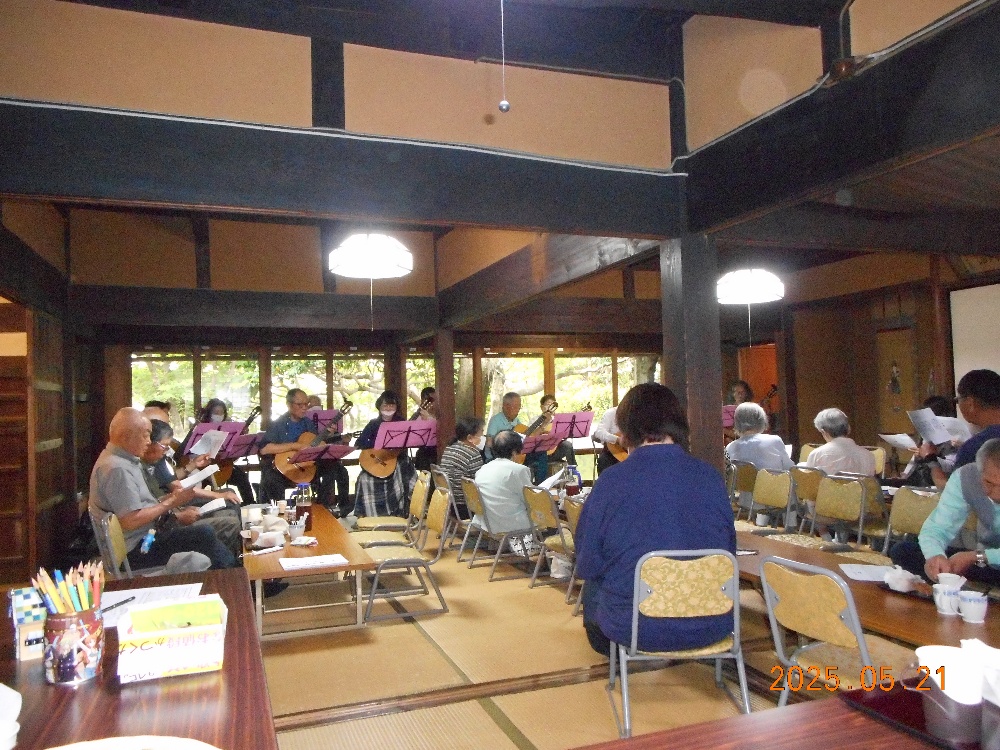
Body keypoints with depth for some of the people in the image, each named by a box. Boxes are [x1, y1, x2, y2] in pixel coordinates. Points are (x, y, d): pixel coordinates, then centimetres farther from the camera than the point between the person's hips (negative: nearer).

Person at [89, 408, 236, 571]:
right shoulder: (116, 468, -21)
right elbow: (131, 521, -26)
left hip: (147, 534, 10)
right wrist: (171, 502, -16)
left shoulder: (122, 460, 12)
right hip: (137, 549, -10)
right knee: (204, 534, -17)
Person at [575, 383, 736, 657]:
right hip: (711, 627, 3)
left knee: (593, 586, 29)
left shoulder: (611, 481, -16)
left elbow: (587, 566, -8)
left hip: (638, 630, -2)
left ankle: (608, 650, 53)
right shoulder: (711, 477, -9)